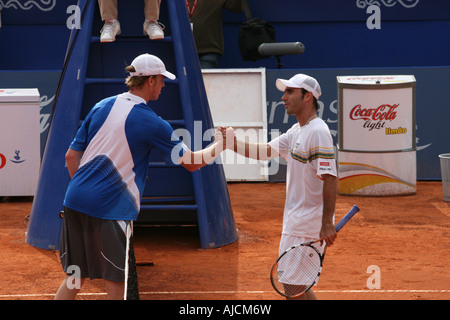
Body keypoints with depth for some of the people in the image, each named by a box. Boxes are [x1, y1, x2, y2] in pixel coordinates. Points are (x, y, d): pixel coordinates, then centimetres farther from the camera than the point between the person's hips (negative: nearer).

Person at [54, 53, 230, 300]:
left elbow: (72, 156, 12)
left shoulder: (102, 107, 9)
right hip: (111, 208, -6)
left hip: (75, 201, 6)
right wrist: (220, 145, 18)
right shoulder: (151, 123, -7)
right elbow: (191, 162, 2)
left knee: (74, 279, 13)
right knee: (116, 284, 3)